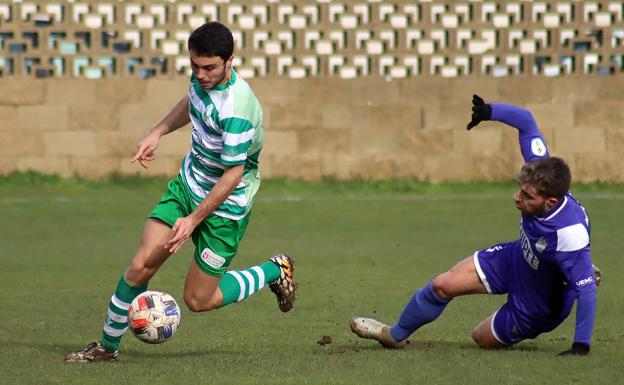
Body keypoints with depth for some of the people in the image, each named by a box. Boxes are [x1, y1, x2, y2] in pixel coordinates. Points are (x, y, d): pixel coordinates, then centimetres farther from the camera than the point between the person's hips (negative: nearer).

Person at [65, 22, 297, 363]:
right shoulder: (203, 79, -6)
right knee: (141, 267, -6)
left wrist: (195, 218, -26)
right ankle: (107, 346, 8)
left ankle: (275, 271, 22)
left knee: (198, 300, 2)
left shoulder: (237, 110, -32)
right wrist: (157, 133, 14)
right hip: (188, 184, 7)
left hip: (224, 206, -7)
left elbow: (233, 174, -27)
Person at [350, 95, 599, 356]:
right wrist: (488, 112, -27)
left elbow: (587, 289, -37)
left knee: (483, 338, 12)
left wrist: (581, 347, -35)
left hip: (541, 302, -6)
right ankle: (395, 335, 26)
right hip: (515, 259, 6)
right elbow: (525, 121, -14)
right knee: (443, 285, -1)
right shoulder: (540, 170, -27)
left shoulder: (571, 233, -44)